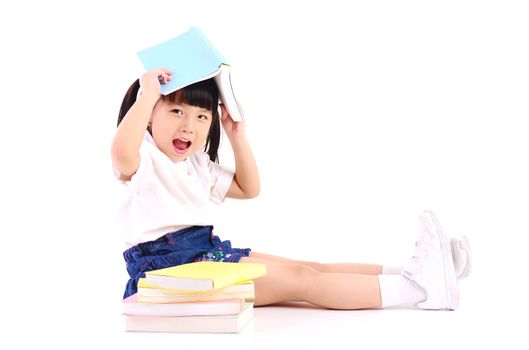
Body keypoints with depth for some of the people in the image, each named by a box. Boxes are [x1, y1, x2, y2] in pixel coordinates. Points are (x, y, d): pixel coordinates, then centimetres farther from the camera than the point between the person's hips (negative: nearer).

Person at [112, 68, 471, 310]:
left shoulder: (197, 165, 18)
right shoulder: (143, 160, -10)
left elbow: (249, 189, 24)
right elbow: (122, 152, -37)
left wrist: (238, 138, 13)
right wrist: (146, 94, -29)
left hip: (208, 252, 9)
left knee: (306, 269, -2)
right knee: (298, 280, -16)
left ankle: (413, 273, -3)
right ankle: (419, 288, -18)